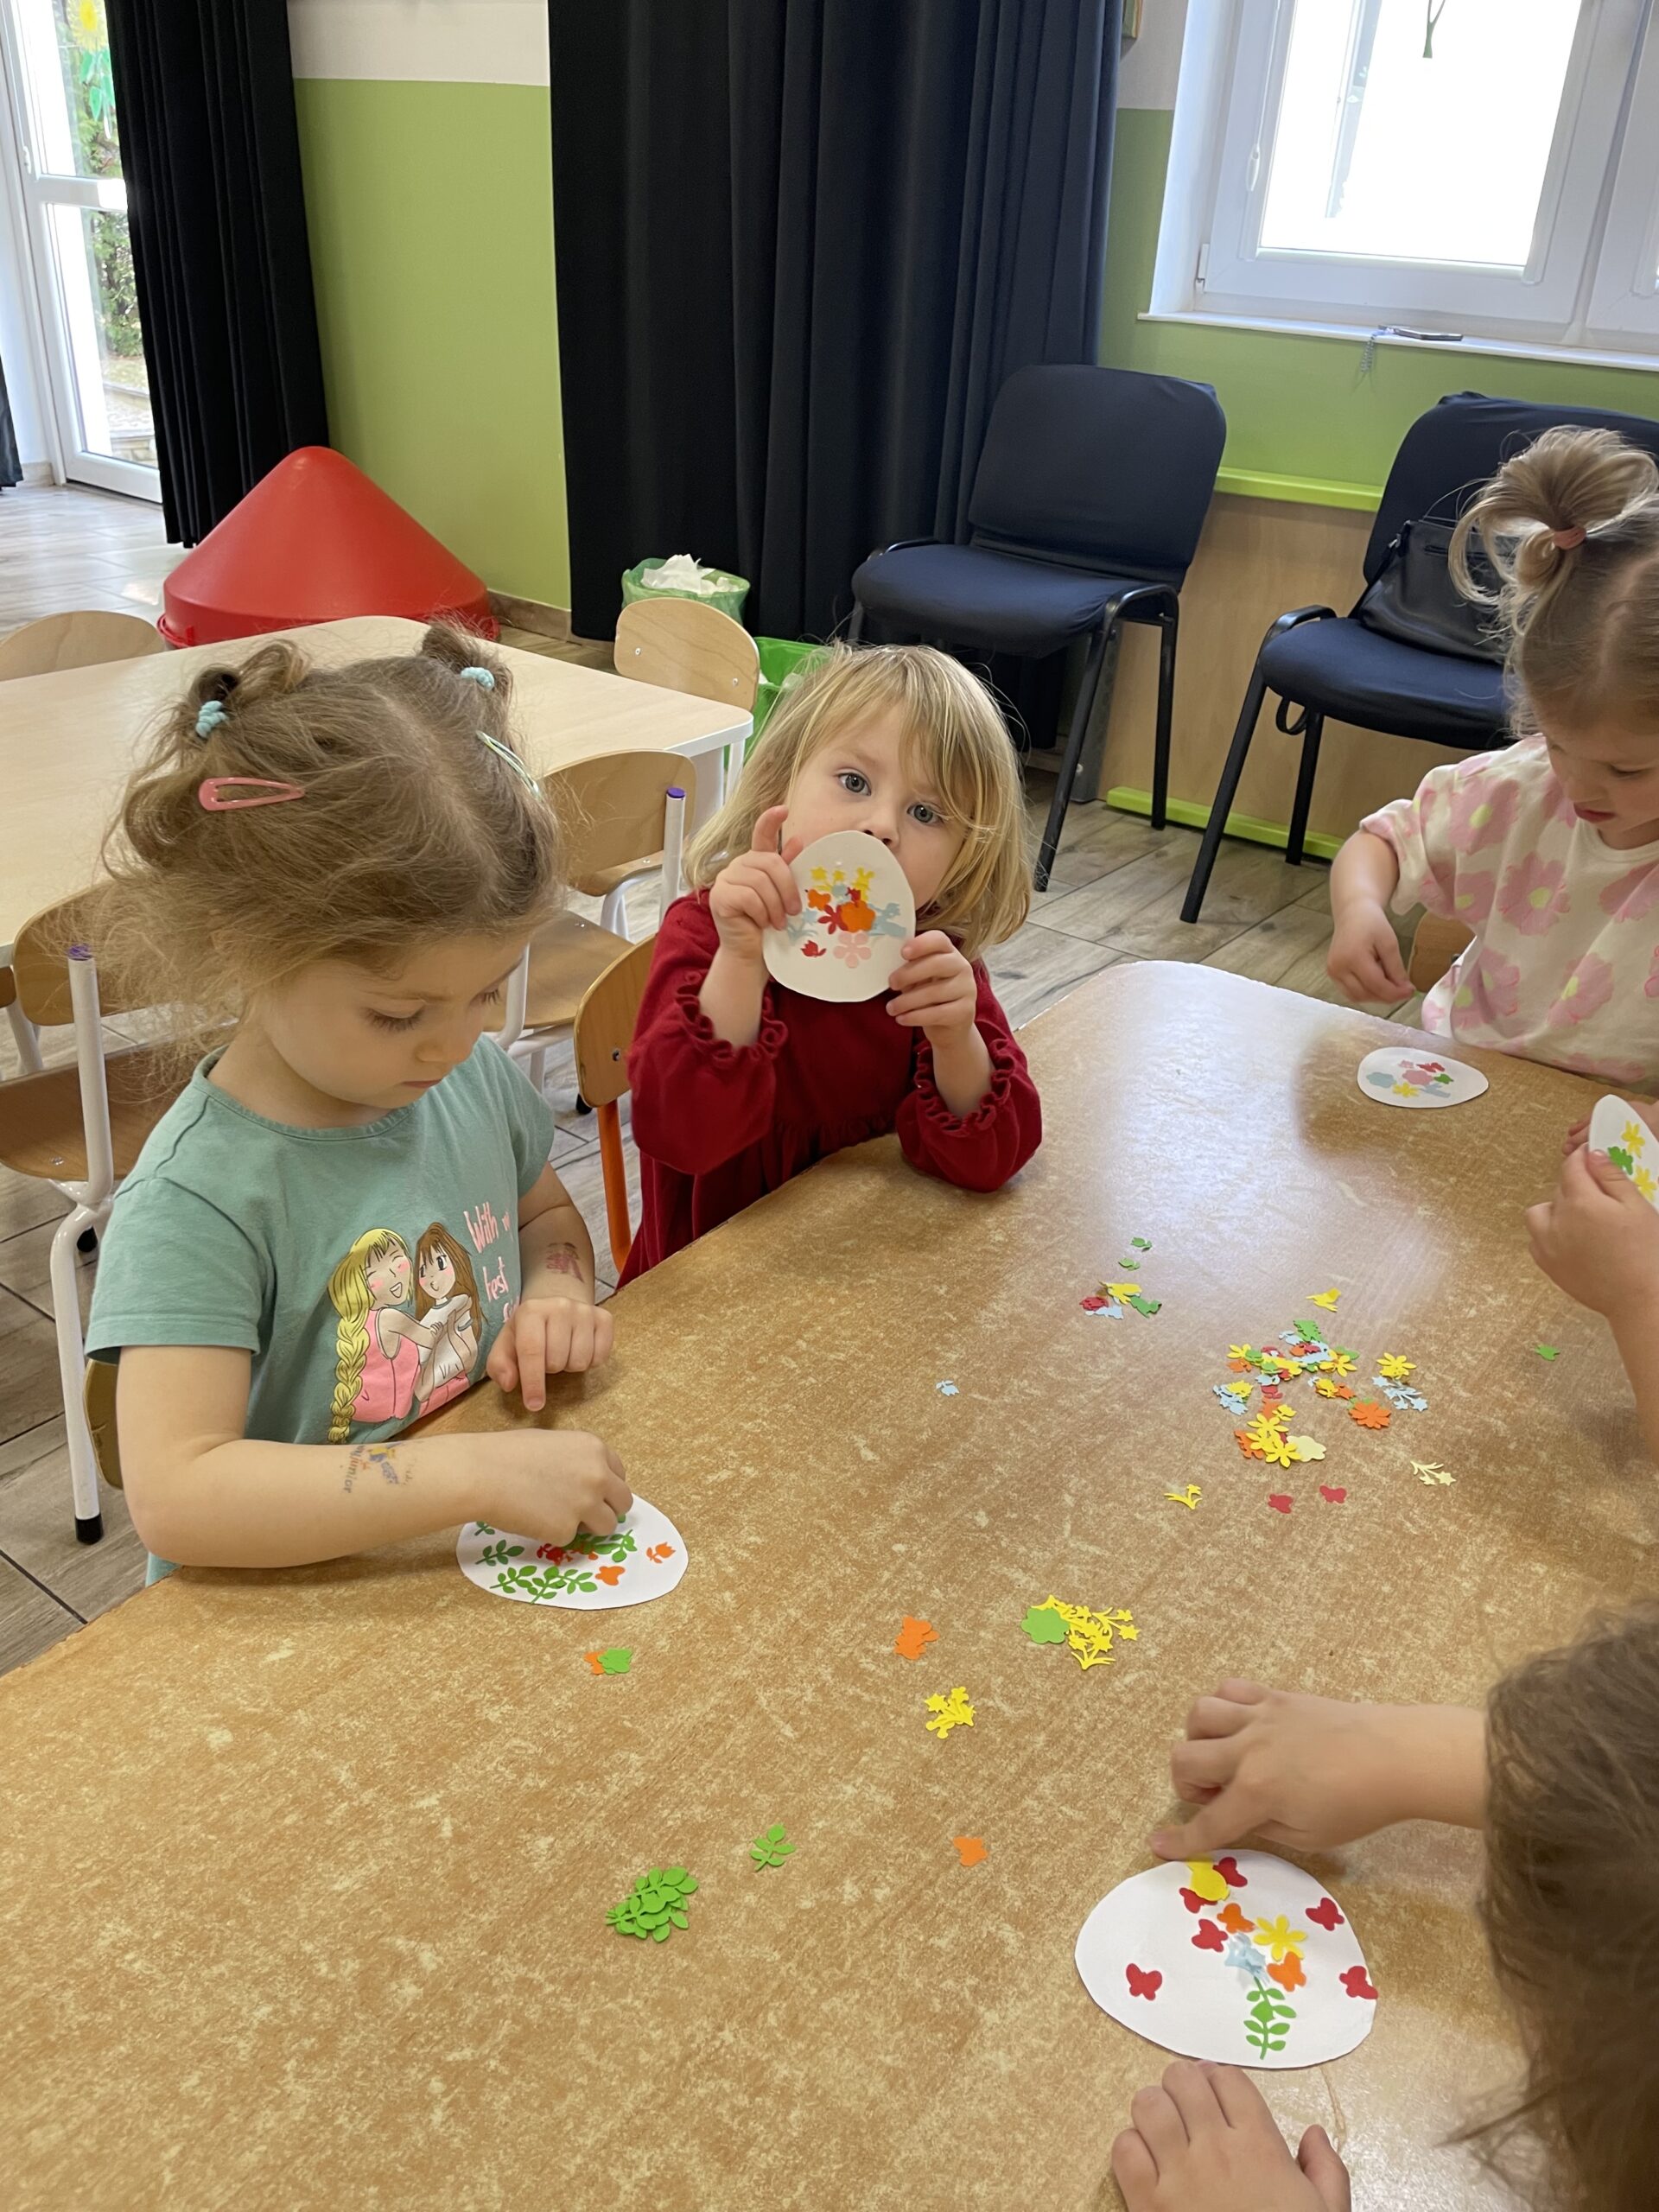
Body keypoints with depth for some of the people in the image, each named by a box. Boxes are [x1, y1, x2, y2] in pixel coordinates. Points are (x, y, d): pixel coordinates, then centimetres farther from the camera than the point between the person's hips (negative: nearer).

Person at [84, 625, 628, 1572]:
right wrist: (478, 1474, -31)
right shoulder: (195, 1201, -20)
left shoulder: (475, 1073, -1)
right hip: (294, 1616, -4)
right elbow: (175, 1498, -27)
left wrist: (557, 1289, -4)